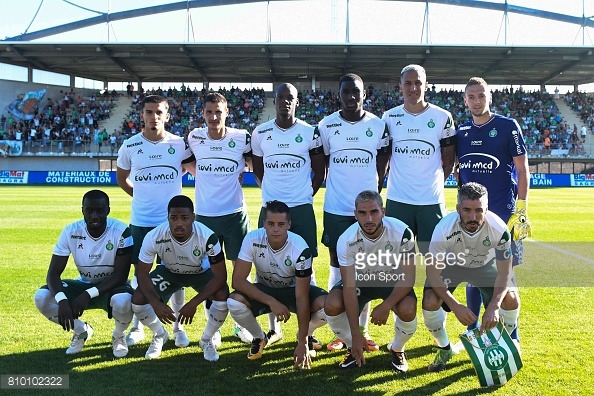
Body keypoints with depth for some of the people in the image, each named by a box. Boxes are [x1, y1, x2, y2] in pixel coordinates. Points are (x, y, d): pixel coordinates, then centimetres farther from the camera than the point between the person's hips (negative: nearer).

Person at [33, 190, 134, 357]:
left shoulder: (121, 232, -23)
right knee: (42, 298, -20)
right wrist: (62, 300, -35)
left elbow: (121, 276, -22)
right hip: (83, 285, 4)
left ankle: (118, 336, -1)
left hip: (112, 286, -3)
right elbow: (53, 272, -15)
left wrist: (89, 294, -33)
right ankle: (81, 331, 8)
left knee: (123, 301, -39)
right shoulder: (70, 232, -14)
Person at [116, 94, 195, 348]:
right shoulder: (130, 146, -1)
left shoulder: (179, 144, -4)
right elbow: (121, 178, 14)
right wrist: (140, 195, 7)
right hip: (140, 222, 1)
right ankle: (137, 326, 24)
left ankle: (178, 327, 21)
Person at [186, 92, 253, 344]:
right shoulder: (194, 138, -2)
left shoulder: (242, 138, -8)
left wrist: (242, 172, -2)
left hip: (235, 213, -1)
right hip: (204, 215, 2)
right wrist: (202, 178, 6)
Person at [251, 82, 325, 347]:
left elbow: (319, 171, 8)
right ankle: (274, 328, 18)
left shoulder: (310, 132, -1)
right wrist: (272, 191, 10)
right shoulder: (260, 133, 3)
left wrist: (306, 195, 4)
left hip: (302, 208, -1)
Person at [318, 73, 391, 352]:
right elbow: (322, 163, 10)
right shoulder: (326, 126, -1)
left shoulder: (378, 126, -1)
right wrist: (334, 187, 9)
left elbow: (382, 165, 11)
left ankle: (363, 329, 18)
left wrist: (374, 190, 7)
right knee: (338, 267, 6)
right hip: (336, 209, 0)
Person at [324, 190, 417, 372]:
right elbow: (349, 287, -25)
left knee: (407, 311, -31)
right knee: (332, 306, -25)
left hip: (394, 280, -1)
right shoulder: (346, 240, -26)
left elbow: (408, 277, -22)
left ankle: (397, 350, 5)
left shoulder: (402, 233, -29)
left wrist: (386, 306, -36)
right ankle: (353, 347, 6)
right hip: (361, 279, 1)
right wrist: (356, 334, -28)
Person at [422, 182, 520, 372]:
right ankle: (444, 348, 7)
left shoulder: (499, 230, -32)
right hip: (451, 264, -1)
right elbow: (433, 274, -27)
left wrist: (493, 307, -36)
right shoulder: (444, 230, -36)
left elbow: (504, 274, -21)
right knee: (430, 302, -24)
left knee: (511, 300, -20)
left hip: (486, 265, 1)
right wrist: (456, 307, -36)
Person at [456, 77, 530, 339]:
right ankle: (473, 331, 25)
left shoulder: (508, 126, -3)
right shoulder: (461, 131, 9)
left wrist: (522, 210, -10)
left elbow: (522, 170, -4)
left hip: (502, 214, -4)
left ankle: (511, 336, 13)